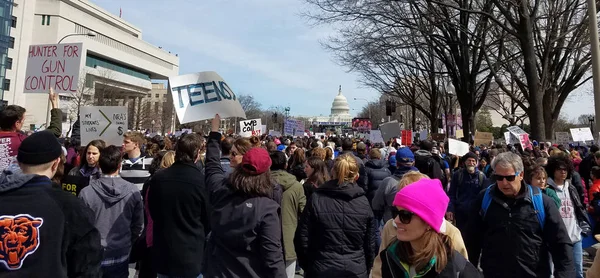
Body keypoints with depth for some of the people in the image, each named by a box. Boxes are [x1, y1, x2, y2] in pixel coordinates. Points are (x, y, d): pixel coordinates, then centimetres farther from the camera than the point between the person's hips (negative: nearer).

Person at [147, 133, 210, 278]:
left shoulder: (157, 178, -8)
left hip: (162, 255, 4)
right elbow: (209, 220, -6)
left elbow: (153, 212, 9)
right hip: (191, 257, -3)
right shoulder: (203, 181, -20)